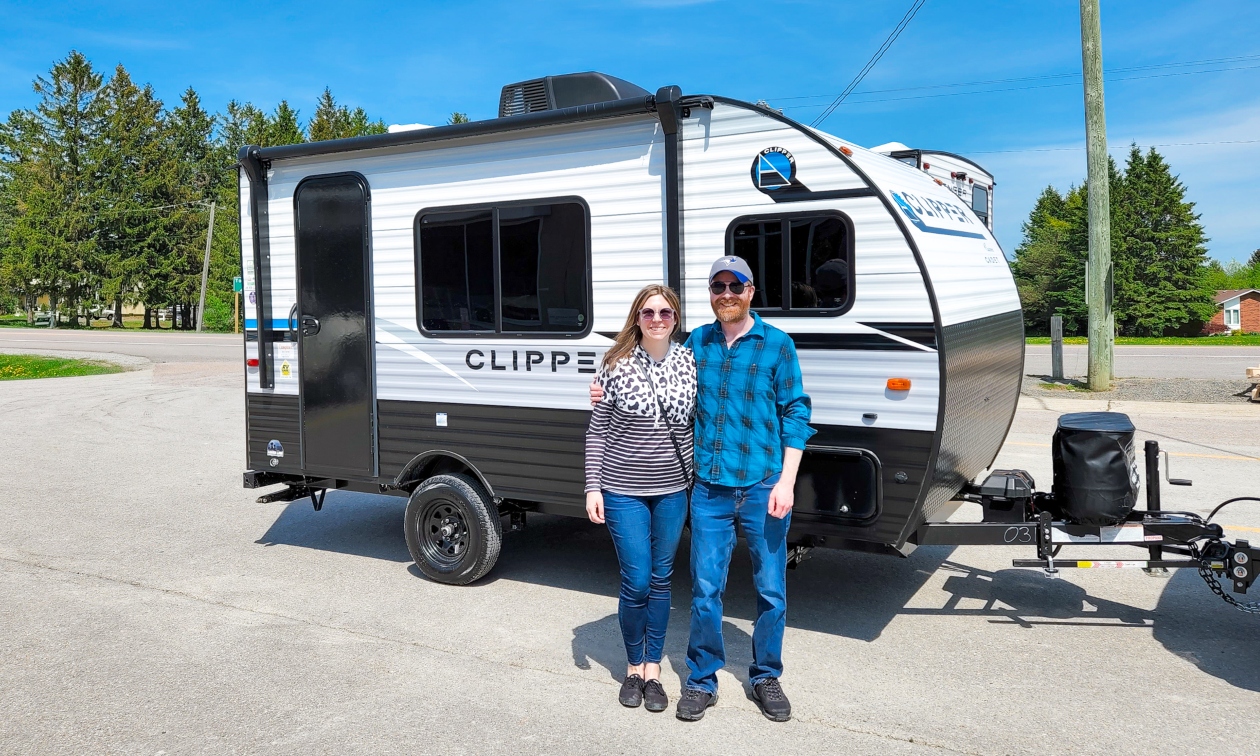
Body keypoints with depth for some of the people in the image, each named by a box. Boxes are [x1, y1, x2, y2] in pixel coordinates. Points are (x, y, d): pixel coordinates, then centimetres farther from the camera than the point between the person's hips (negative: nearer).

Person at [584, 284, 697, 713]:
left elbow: (698, 422, 8)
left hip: (673, 491, 2)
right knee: (637, 583, 1)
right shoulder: (617, 366, -6)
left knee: (661, 580, 11)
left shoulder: (690, 362, 0)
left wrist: (699, 480, 5)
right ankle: (633, 667, 24)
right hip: (624, 491, -2)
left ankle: (653, 670, 26)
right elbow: (597, 431, -2)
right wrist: (593, 487, -6)